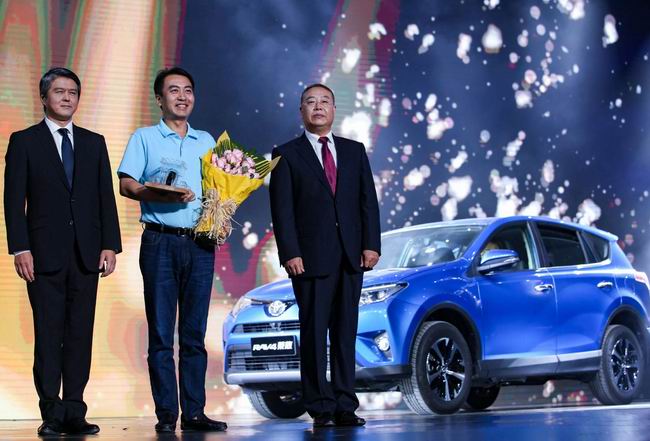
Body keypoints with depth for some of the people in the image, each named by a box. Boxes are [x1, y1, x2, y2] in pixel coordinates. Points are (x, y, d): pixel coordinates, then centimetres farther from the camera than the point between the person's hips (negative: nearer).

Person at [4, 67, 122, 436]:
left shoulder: (94, 143, 14)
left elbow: (106, 197, 11)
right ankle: (52, 415, 3)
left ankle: (74, 413, 7)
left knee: (81, 334, 2)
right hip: (44, 254, -3)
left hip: (86, 254, 3)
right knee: (48, 336, -1)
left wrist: (110, 245, 2)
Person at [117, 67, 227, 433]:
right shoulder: (145, 138, 7)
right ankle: (167, 413, 0)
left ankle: (195, 412, 6)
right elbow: (126, 184, -2)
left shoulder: (207, 141, 18)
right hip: (161, 241, -3)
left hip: (201, 242, 3)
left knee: (195, 331, 4)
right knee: (161, 331, -3)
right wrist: (162, 195, -17)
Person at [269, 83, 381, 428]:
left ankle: (345, 406, 8)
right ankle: (321, 408, 3)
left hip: (351, 257, 3)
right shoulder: (287, 154, 4)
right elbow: (282, 209, -3)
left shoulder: (354, 151, 14)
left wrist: (371, 244, -1)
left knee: (346, 332, 4)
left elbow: (368, 201, 9)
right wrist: (290, 253, -12)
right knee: (314, 333, -1)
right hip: (311, 257, -3)